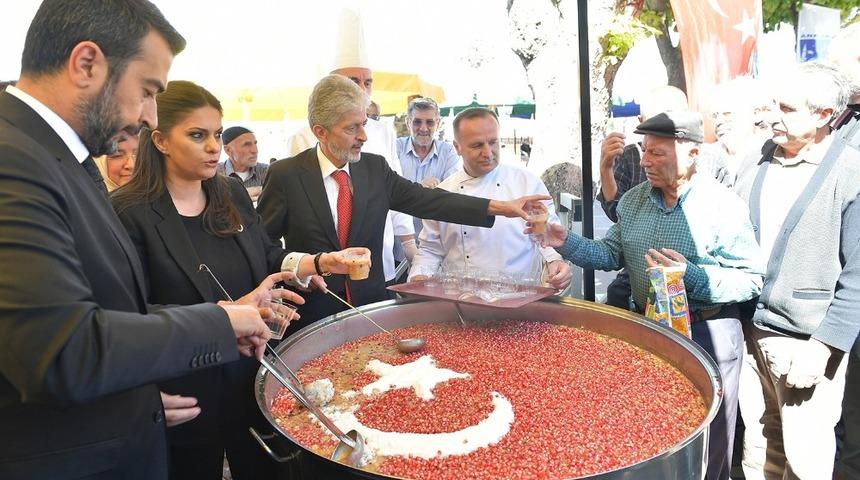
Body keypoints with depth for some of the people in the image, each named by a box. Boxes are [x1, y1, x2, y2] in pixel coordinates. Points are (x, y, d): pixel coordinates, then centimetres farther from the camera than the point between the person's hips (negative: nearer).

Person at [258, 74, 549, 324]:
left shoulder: (375, 168, 1)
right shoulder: (286, 175, -9)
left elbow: (425, 200, -4)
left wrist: (499, 207, -10)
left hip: (370, 306, 3)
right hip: (312, 315, -3)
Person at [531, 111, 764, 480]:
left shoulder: (724, 205, -15)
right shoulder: (633, 200, 3)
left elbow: (751, 280, -15)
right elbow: (611, 254, 6)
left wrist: (691, 275, -27)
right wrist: (565, 242, -7)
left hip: (707, 335, -5)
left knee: (705, 446, 12)